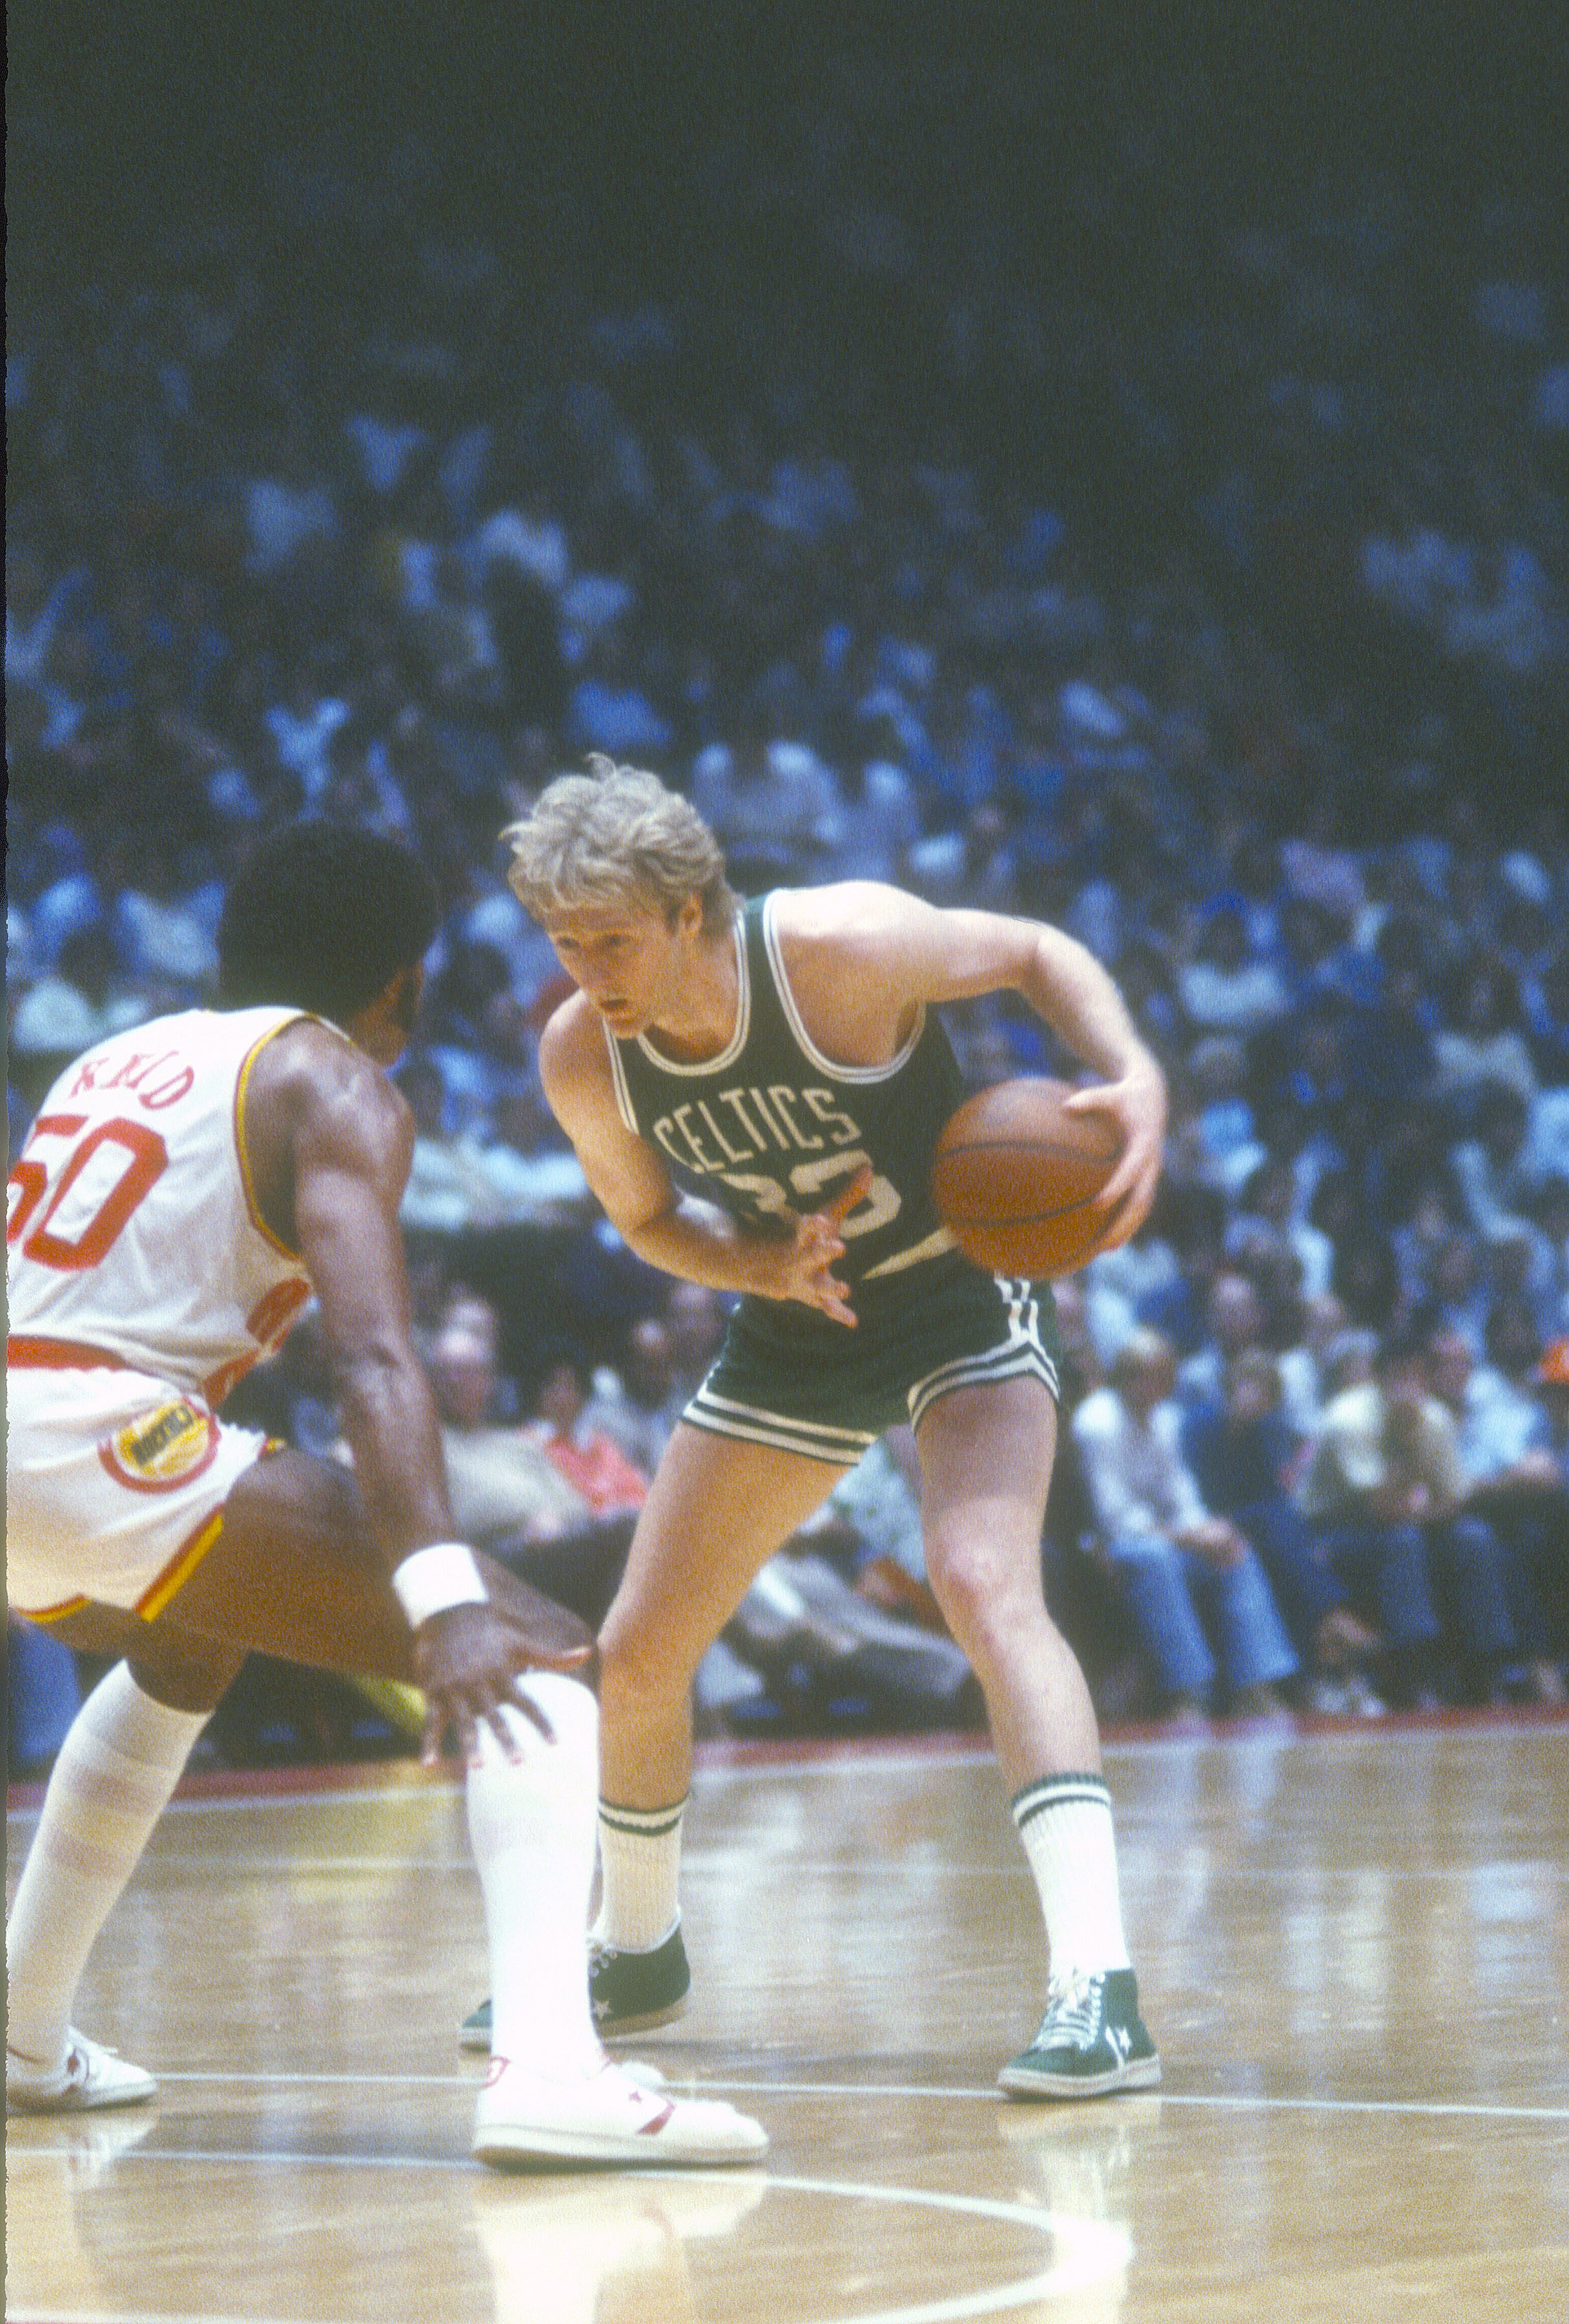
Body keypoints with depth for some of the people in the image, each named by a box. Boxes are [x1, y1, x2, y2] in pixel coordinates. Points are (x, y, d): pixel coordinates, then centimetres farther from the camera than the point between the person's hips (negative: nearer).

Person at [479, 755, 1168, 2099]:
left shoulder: (841, 947, -30)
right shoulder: (580, 1059, -18)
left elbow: (1036, 954, -13)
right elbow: (649, 1216, 1)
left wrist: (1135, 1075, -32)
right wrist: (765, 1263, -21)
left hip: (968, 1292, -5)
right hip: (799, 1329, 5)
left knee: (985, 1584, -30)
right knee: (637, 1655, 8)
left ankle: (1101, 1991, -35)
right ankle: (638, 1957, 36)